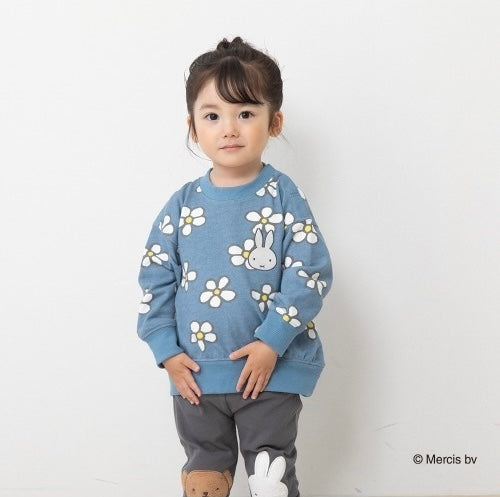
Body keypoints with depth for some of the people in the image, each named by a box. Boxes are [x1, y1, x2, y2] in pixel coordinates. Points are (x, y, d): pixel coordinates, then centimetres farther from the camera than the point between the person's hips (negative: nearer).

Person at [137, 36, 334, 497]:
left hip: (271, 370, -3)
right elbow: (155, 280, 3)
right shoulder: (183, 204, -2)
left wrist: (271, 342, -18)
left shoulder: (284, 196, -10)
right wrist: (167, 351, -4)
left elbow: (311, 274, -13)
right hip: (196, 373, 3)